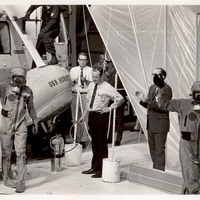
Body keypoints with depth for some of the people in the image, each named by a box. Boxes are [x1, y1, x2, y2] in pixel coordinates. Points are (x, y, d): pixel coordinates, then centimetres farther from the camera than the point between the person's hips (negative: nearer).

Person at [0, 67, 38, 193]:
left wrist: (35, 121, 23)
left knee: (21, 153, -7)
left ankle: (20, 182, -5)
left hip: (21, 125, 1)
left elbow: (31, 107, 18)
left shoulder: (27, 91, 6)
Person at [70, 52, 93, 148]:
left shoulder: (90, 70, 5)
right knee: (75, 118, 7)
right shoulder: (73, 70, 14)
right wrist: (74, 81, -8)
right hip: (75, 95, 3)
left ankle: (83, 140, -3)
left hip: (85, 95, -3)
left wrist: (85, 81, -18)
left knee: (85, 118, -7)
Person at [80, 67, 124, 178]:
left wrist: (110, 108, -11)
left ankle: (102, 169, 5)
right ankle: (94, 167, 26)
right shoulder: (91, 86, 9)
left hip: (101, 115, -7)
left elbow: (120, 99, -9)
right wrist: (84, 115, 17)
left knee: (102, 142, -2)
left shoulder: (107, 87, -11)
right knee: (94, 142, 16)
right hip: (91, 115, 7)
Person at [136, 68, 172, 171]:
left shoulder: (166, 89, -12)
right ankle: (155, 169, 24)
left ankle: (160, 170, 1)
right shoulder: (152, 87, 13)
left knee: (159, 150, -4)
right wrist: (142, 100, -4)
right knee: (152, 148, 14)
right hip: (151, 124, 8)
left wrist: (148, 101, -25)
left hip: (160, 124, -8)